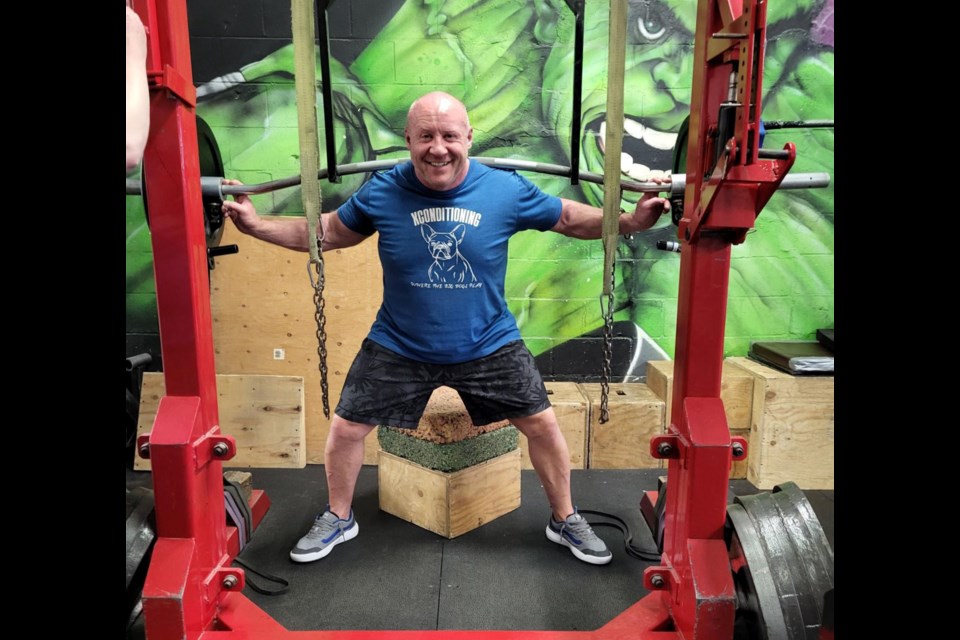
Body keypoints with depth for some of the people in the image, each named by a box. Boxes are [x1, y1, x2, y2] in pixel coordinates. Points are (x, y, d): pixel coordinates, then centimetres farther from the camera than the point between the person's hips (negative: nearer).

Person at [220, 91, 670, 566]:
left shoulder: (507, 189, -13)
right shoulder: (381, 192, -12)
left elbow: (571, 220, 0)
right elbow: (329, 232, 3)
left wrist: (631, 222, -12)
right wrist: (256, 225, -4)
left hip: (488, 345, 0)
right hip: (398, 347, 1)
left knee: (542, 424, 3)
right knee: (346, 428, 5)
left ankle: (565, 520, 31)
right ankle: (338, 519, 36)